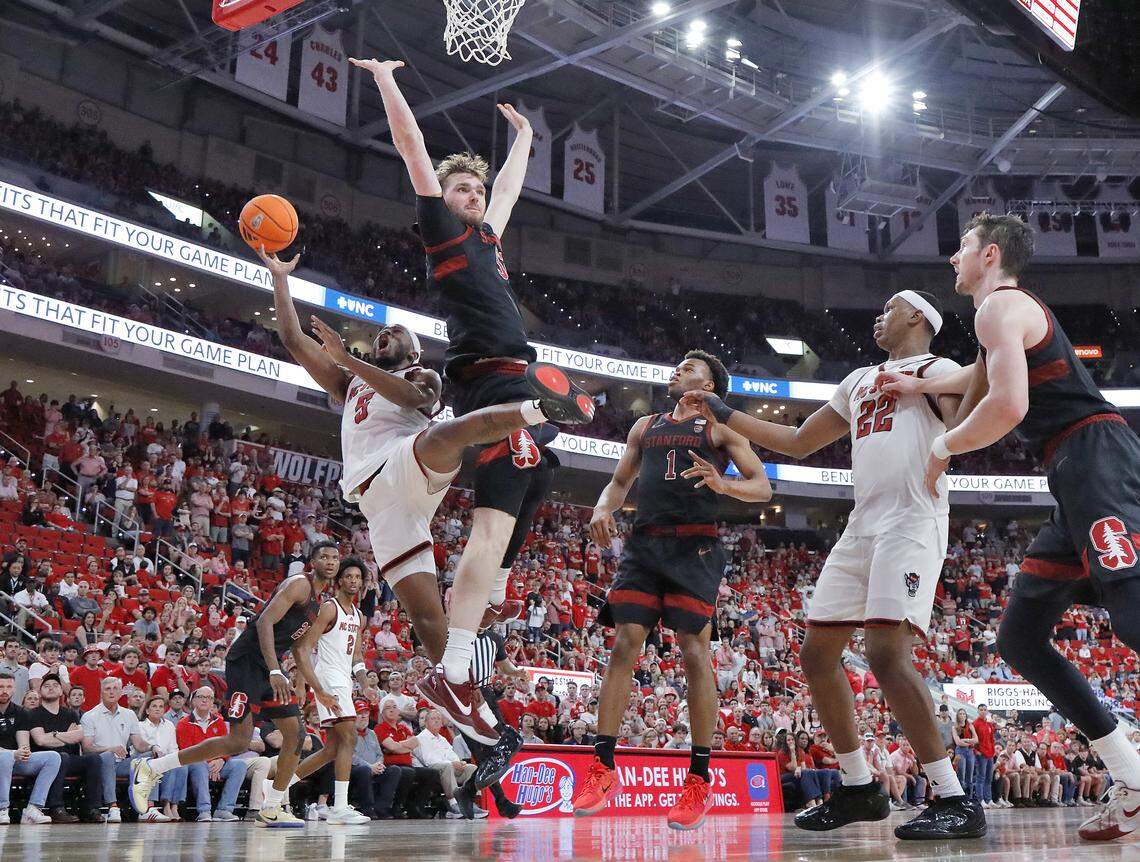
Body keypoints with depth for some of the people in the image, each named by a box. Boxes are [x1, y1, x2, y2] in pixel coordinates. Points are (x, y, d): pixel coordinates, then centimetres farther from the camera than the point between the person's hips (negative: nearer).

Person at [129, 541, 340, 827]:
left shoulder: (319, 599, 18)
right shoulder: (298, 584, -12)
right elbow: (264, 622, -24)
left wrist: (319, 690, 26)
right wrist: (274, 672, -32)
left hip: (271, 667, 10)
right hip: (246, 661, -10)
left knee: (295, 735, 4)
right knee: (238, 742, -13)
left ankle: (271, 809, 13)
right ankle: (149, 769, -4)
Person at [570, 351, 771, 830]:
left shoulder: (721, 428, 9)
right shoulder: (645, 426, 23)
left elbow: (763, 488, 2)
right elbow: (620, 481, 24)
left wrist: (723, 484, -20)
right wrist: (603, 508, 1)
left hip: (695, 547, -4)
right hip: (645, 544, 4)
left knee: (693, 650, -10)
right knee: (624, 645, -6)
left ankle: (699, 780, -4)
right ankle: (603, 768, -4)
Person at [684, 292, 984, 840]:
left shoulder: (935, 368, 4)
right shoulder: (859, 381, 26)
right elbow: (798, 442, 31)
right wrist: (724, 415, 30)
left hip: (912, 522, -8)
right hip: (862, 527, 9)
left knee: (887, 653, -23)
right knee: (817, 654, 7)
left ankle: (955, 801, -16)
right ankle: (858, 789, 18)